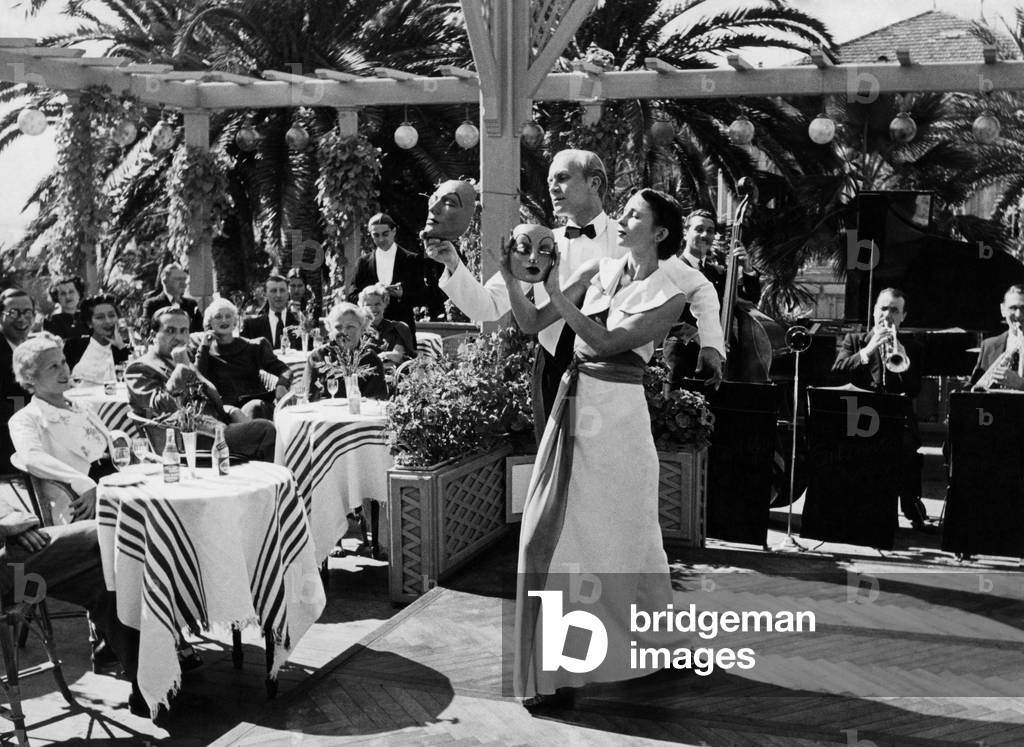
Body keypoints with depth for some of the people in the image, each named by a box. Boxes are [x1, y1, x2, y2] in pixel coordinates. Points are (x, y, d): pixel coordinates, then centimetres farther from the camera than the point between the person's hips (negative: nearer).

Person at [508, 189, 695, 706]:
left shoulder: (669, 296, -5)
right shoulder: (598, 271, 8)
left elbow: (607, 342, -17)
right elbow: (531, 323, 5)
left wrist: (556, 291, -21)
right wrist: (511, 277, -10)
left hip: (617, 415, -5)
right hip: (571, 405, 5)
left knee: (613, 537, 4)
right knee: (548, 533, 5)